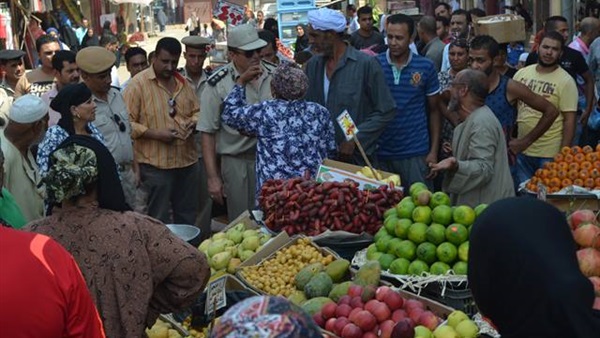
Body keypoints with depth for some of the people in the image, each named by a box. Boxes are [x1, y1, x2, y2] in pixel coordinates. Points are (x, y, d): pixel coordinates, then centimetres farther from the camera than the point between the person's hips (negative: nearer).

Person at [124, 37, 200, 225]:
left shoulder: (183, 82, 12)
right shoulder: (138, 84, -8)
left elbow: (196, 111, 21)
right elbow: (128, 122, -12)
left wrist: (192, 123, -1)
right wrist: (156, 134, -21)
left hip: (187, 159, 6)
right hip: (156, 164, -6)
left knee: (187, 215, 16)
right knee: (160, 219, 3)